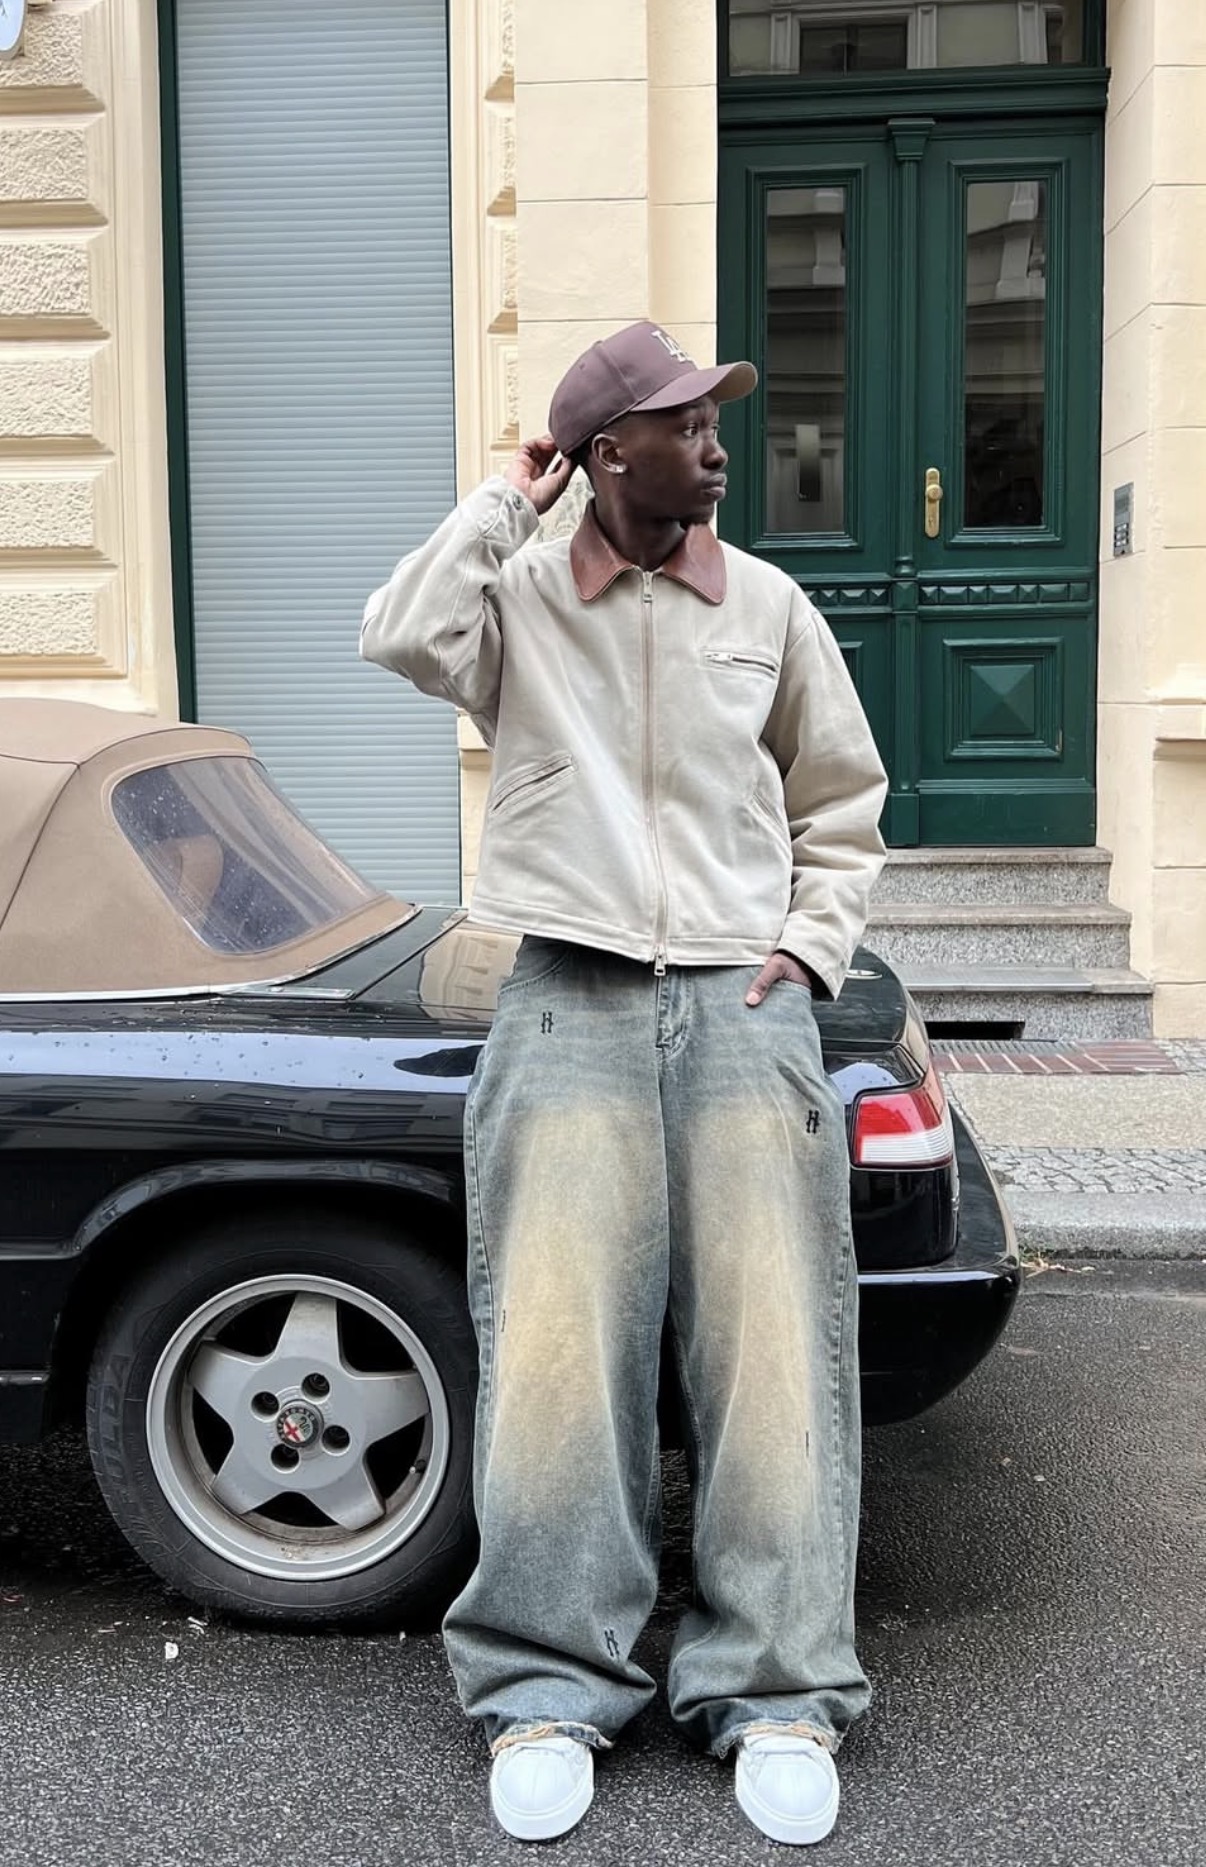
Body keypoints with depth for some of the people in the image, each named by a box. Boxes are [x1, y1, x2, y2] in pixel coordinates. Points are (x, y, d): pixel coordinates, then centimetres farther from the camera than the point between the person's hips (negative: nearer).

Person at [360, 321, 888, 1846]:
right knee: (556, 1347, -6)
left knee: (771, 1351, -3)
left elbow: (842, 807, 18)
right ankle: (548, 1691, 8)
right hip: (572, 999, -1)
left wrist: (811, 947, 4)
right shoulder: (519, 599, 8)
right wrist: (504, 505, -2)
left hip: (744, 1003, 2)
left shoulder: (770, 608, 12)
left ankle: (778, 1695, 8)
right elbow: (401, 637, -14)